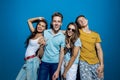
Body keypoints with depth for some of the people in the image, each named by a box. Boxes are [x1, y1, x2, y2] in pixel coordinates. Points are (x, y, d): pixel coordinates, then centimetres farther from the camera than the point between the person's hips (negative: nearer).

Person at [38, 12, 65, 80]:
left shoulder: (62, 36, -6)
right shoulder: (45, 32, -3)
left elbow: (62, 53, -5)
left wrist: (58, 70, -8)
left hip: (55, 63, 0)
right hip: (44, 62, 0)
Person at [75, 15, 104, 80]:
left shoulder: (95, 35, 8)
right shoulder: (78, 32, 1)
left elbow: (99, 50, 6)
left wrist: (101, 64, -2)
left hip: (96, 63, 3)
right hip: (84, 63, -3)